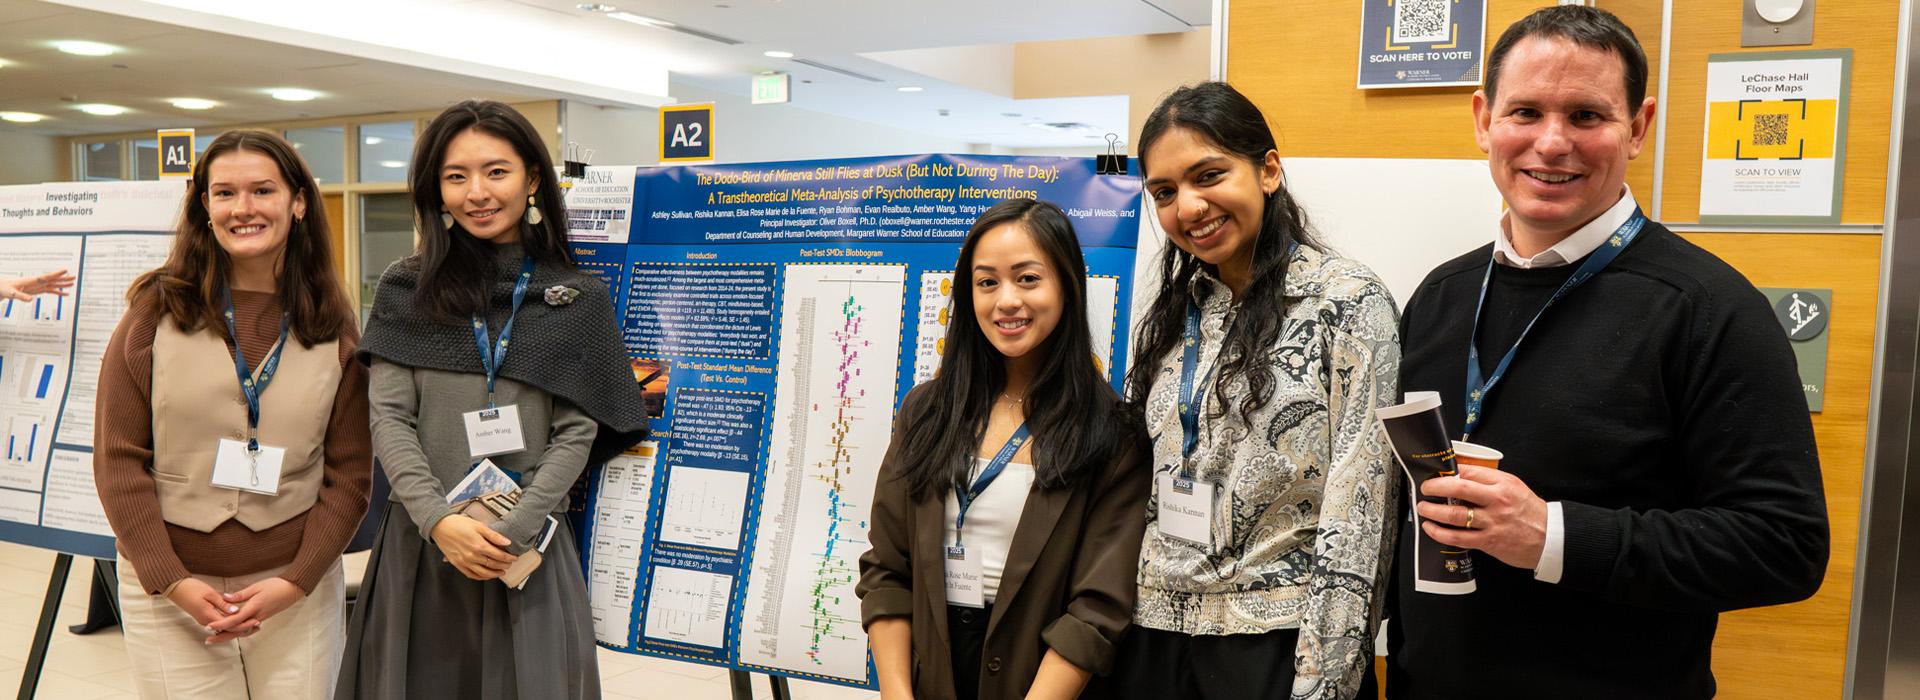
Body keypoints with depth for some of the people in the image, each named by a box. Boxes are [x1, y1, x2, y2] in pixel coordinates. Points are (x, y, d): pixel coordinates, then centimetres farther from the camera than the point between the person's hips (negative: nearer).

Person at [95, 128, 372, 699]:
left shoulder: (334, 329, 0)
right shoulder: (159, 309, -2)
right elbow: (119, 459, -3)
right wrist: (173, 582, -10)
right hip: (169, 589, 0)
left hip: (298, 591, 1)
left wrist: (294, 583, -10)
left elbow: (349, 474, 0)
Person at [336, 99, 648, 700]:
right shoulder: (406, 291, 4)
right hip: (422, 543, 1)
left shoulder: (577, 299, 2)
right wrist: (441, 521, -13)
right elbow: (388, 418, -1)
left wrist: (512, 533, -11)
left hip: (530, 544, 0)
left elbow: (577, 433, -2)